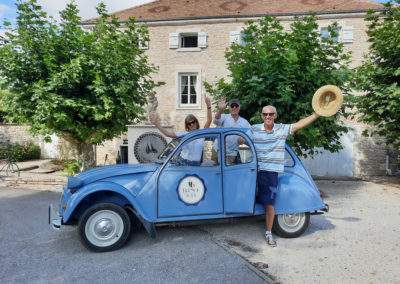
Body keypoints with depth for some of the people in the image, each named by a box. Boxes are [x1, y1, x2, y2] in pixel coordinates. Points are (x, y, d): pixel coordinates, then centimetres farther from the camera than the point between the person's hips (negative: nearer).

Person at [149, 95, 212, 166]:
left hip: (196, 165, 0)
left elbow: (209, 120, -11)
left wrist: (208, 106, -22)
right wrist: (155, 123, -17)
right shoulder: (184, 134, 0)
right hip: (182, 163, 0)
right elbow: (167, 133, -8)